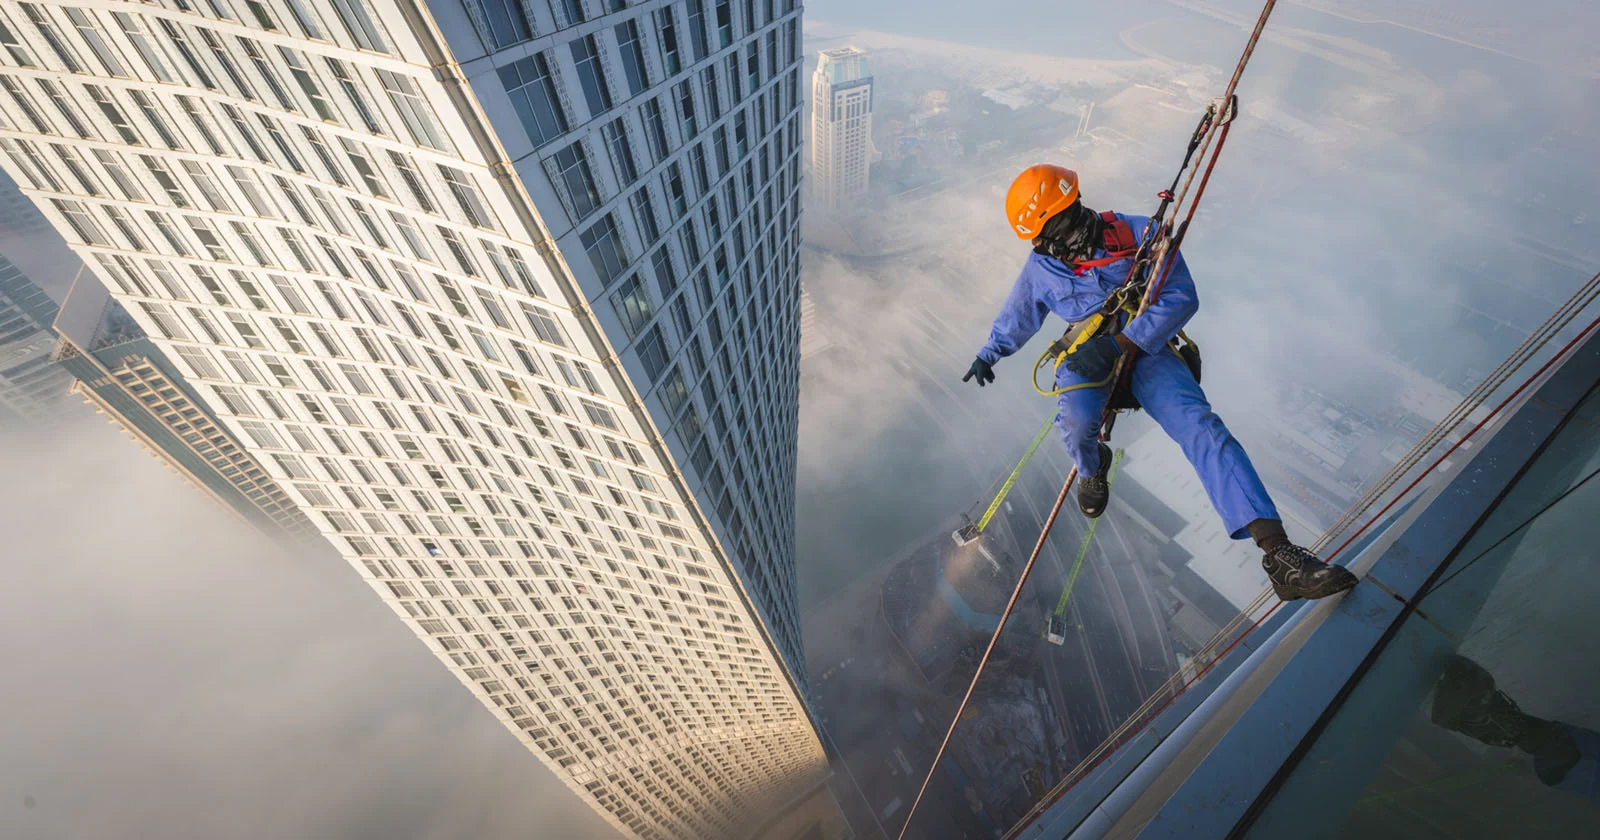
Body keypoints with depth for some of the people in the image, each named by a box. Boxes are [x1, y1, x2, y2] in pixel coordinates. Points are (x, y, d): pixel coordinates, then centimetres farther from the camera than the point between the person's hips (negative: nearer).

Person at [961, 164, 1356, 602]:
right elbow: (1017, 313, 22)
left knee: (1199, 423, -25)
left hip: (1147, 349, -1)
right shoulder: (1042, 264, 4)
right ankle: (1091, 467, 8)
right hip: (1086, 355, 1)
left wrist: (1120, 343, -24)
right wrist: (990, 352, 32)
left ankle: (1278, 552, -28)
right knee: (1077, 420, -32)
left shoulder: (1139, 234, -7)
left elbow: (1182, 298, -12)